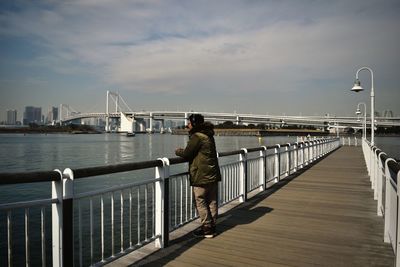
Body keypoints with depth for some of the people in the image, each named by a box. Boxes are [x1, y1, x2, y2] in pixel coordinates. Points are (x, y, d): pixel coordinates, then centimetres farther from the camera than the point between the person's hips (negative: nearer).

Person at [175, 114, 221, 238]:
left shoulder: (197, 136, -15)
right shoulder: (208, 135, 14)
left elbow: (187, 154, -13)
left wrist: (178, 151, 8)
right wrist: (184, 151, 17)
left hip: (201, 176, -9)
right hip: (213, 175, 9)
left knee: (200, 202, 2)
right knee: (212, 202, 13)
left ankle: (207, 229, 7)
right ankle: (212, 226, 23)